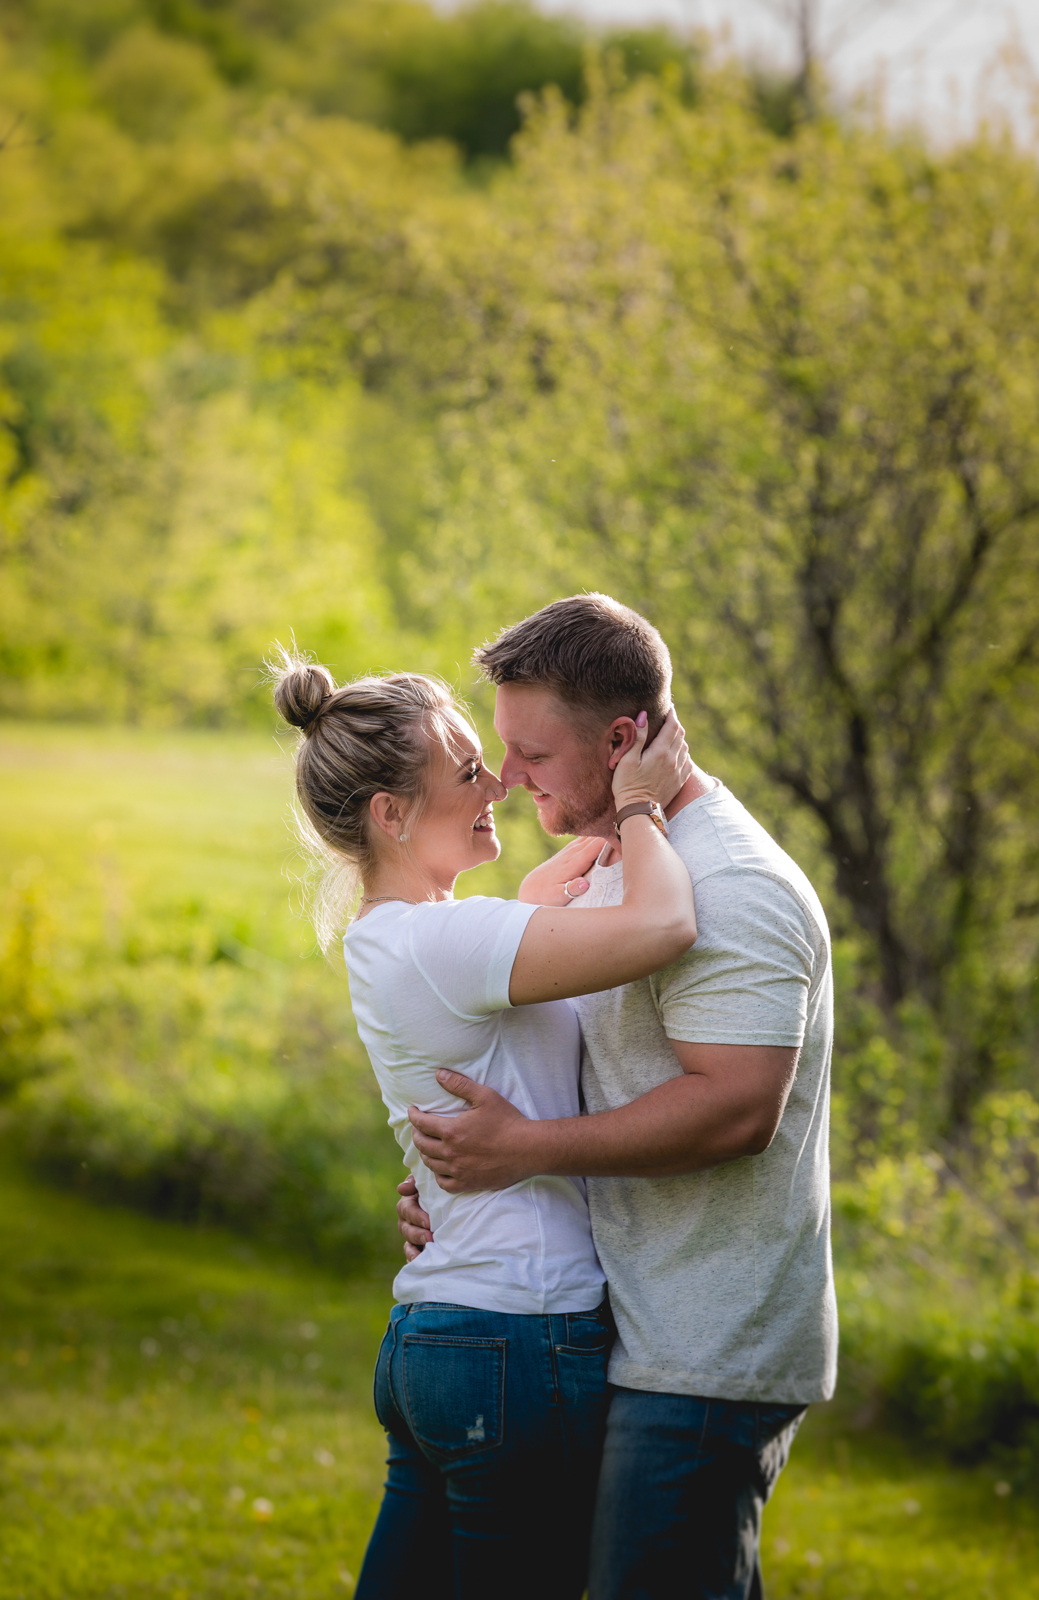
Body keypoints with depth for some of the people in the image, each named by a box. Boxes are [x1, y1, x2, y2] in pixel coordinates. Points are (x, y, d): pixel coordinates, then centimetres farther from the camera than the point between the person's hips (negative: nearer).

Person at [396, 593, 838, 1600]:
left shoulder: (727, 886, -17)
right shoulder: (603, 867, 16)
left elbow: (735, 1105, -27)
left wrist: (526, 1148, -20)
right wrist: (463, 1178, 8)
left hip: (702, 1363, -10)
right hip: (652, 1338, 10)